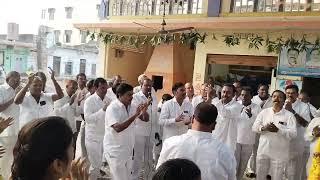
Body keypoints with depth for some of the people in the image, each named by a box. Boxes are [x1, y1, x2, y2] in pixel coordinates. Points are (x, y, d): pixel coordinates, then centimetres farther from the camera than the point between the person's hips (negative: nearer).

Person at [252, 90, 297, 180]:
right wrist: (263, 128, -19)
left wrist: (278, 130, -26)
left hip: (279, 153, -2)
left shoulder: (289, 115, -5)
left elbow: (293, 133, -14)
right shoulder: (264, 112, 5)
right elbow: (254, 127, 1)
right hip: (263, 151, 3)